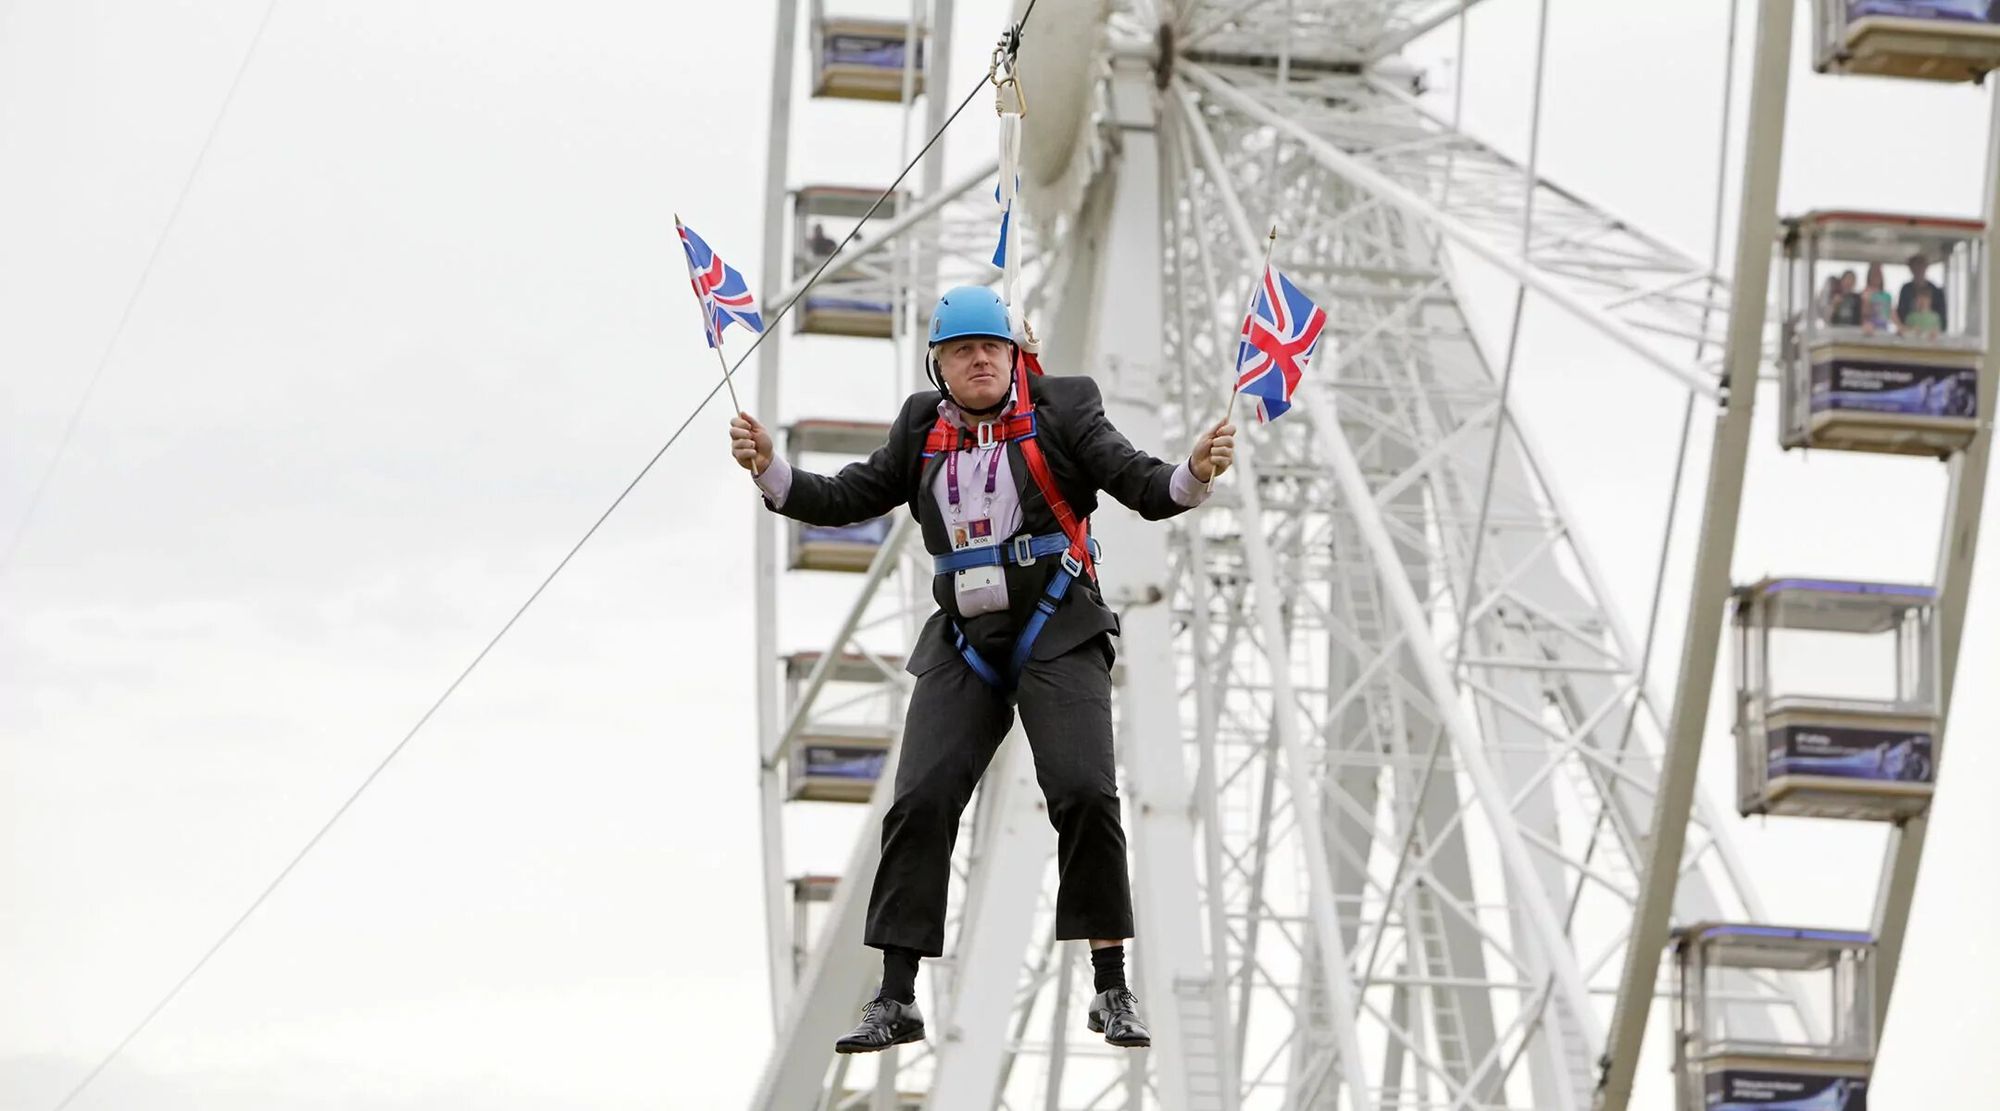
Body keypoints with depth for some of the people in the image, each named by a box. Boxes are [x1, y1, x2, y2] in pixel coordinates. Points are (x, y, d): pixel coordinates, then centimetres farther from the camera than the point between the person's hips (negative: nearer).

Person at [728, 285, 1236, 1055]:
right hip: (963, 641, 4)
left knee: (1084, 792, -16)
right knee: (920, 801, -6)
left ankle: (1112, 990, -7)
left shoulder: (1060, 412, 2)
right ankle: (895, 1001, -1)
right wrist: (770, 471, 0)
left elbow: (1140, 485, -4)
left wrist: (1194, 474, -25)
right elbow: (845, 499, 15)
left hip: (1057, 630, -3)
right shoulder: (922, 431, 12)